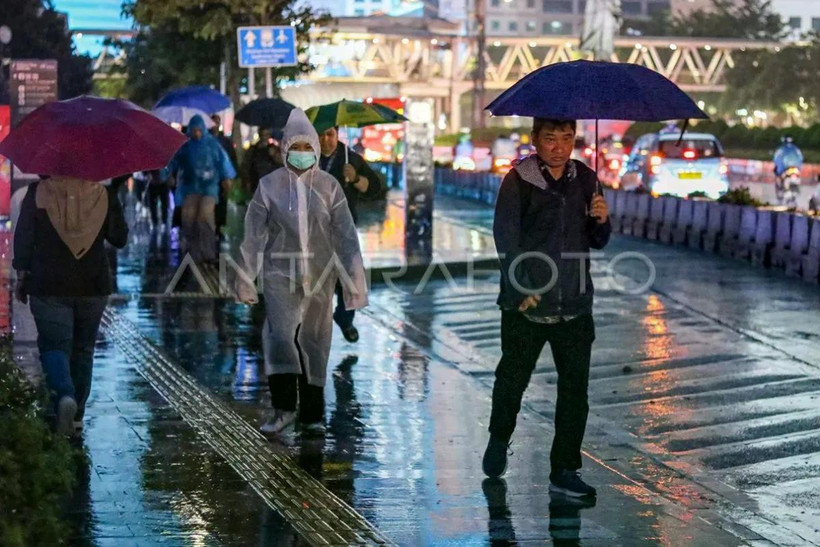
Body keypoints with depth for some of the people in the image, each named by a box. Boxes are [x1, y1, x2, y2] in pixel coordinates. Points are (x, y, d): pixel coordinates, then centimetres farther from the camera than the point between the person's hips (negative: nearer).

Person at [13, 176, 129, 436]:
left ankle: (64, 396, -27)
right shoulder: (104, 193, -3)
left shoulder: (38, 192, -5)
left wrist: (21, 274, 7)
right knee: (83, 348, 14)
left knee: (54, 346, 0)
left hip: (48, 285, -2)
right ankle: (77, 414, 18)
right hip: (93, 286, 2)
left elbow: (23, 236, -3)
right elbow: (120, 238, 5)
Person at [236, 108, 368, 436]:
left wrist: (353, 277, -4)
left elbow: (345, 234, 0)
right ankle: (283, 407, -12)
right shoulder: (269, 185, 0)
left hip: (319, 274, 1)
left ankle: (312, 414, 17)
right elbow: (253, 234, 4)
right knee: (280, 334, -17)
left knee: (315, 341, 7)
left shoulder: (329, 187, 1)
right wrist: (245, 279, 4)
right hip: (280, 272, -1)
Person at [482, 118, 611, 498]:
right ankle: (498, 442, 39)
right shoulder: (519, 181, -6)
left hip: (574, 305, 3)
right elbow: (506, 238, -9)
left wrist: (601, 221, -9)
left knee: (575, 388, 1)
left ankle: (564, 471, 11)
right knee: (513, 378, 11)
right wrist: (521, 290, -15)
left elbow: (597, 242, 13)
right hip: (527, 303, -3)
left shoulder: (585, 179, 7)